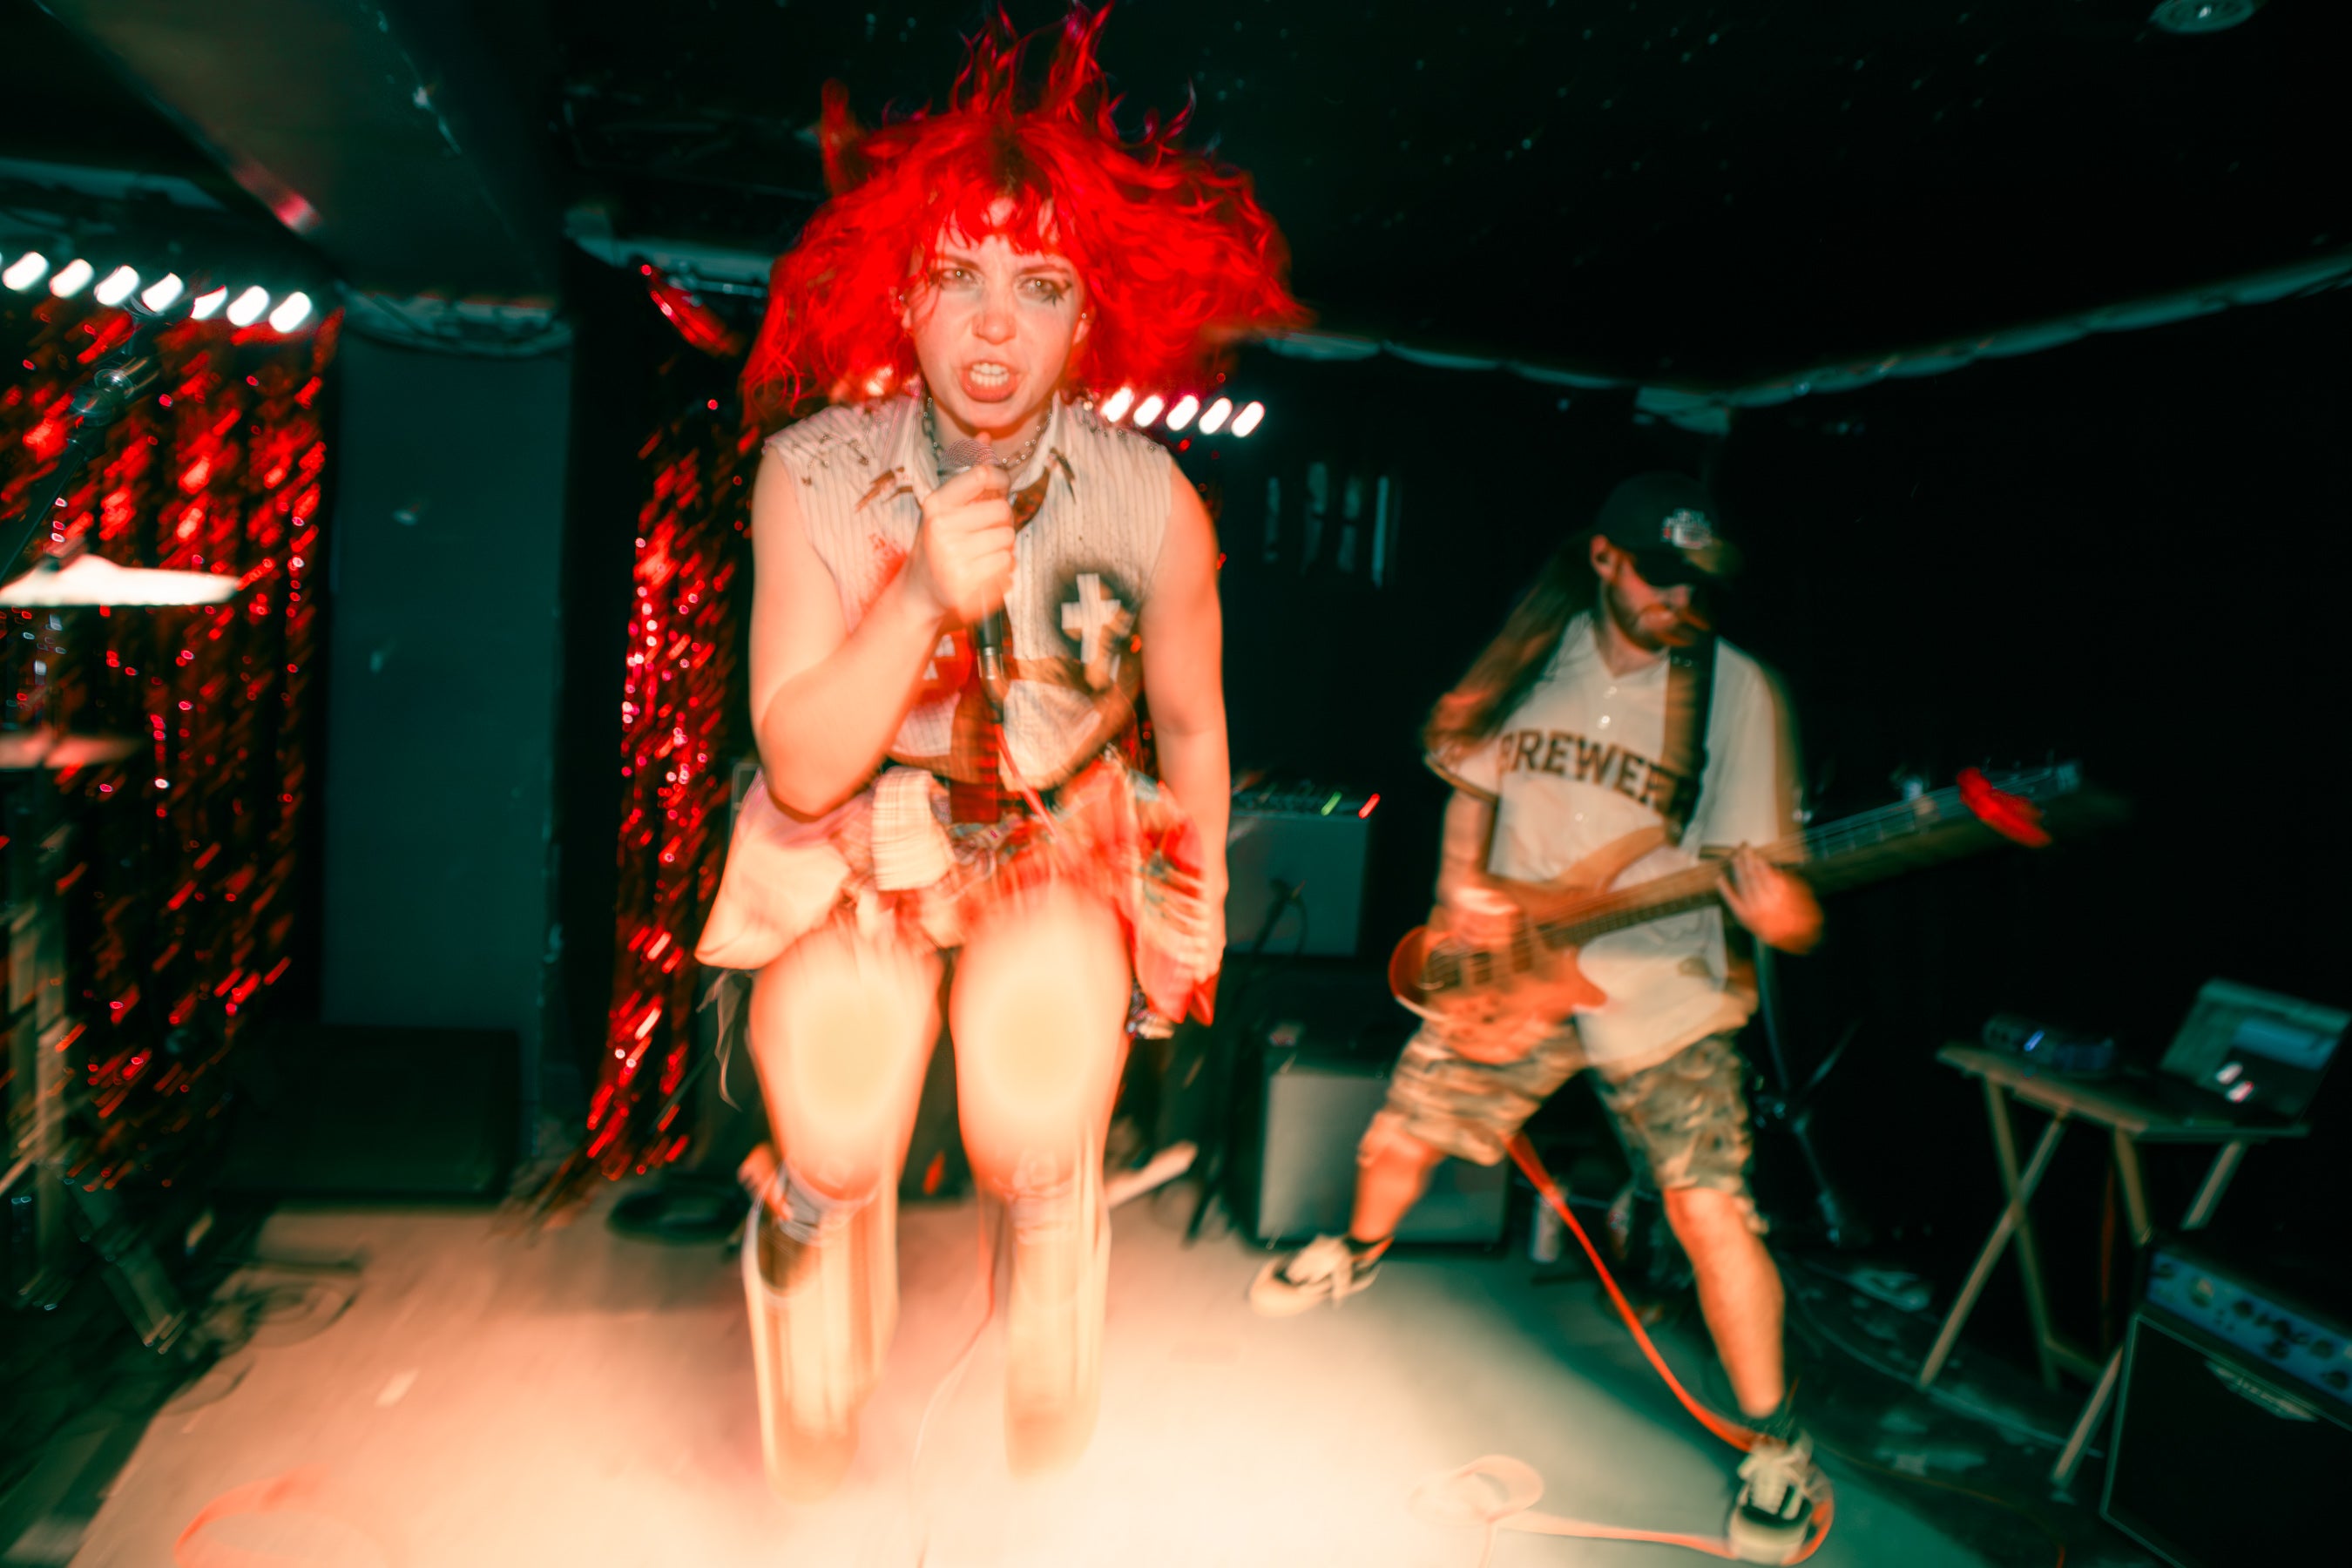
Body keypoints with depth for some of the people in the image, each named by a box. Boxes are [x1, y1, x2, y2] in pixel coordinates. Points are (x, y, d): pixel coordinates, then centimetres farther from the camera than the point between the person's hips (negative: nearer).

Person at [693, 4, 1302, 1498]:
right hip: (862, 845, 1)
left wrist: (1199, 906, 10)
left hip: (1067, 843, 0)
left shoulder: (1150, 504, -16)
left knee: (1037, 1149, -16)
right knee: (835, 1154, -14)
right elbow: (802, 769, -17)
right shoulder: (816, 474, -15)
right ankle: (815, 1451, 18)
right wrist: (923, 599, -32)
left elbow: (1189, 724, 1)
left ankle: (1047, 1451, 16)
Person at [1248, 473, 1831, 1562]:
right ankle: (1360, 1251, 46)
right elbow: (1473, 783, 11)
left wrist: (1772, 902, -34)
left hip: (1659, 990, -3)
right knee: (1402, 1138, 11)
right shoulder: (1536, 654, 0)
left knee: (1708, 1207, -12)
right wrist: (1463, 884, -4)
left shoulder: (1733, 688, -9)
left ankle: (1776, 1443, 11)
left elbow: (1747, 856, -12)